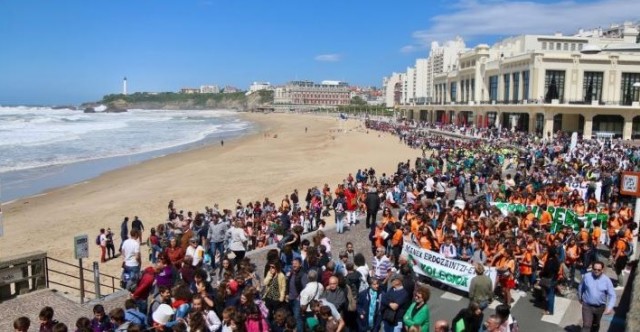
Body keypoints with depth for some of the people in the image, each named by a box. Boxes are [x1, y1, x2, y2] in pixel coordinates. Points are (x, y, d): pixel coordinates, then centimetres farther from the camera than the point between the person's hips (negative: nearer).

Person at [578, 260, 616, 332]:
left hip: (600, 307, 2)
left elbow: (612, 295, -12)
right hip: (587, 306, -1)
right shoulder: (586, 276, -11)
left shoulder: (607, 280, -12)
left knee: (595, 325, 23)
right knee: (586, 326, -10)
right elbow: (580, 287, 8)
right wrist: (580, 297, 20)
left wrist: (609, 307, -25)